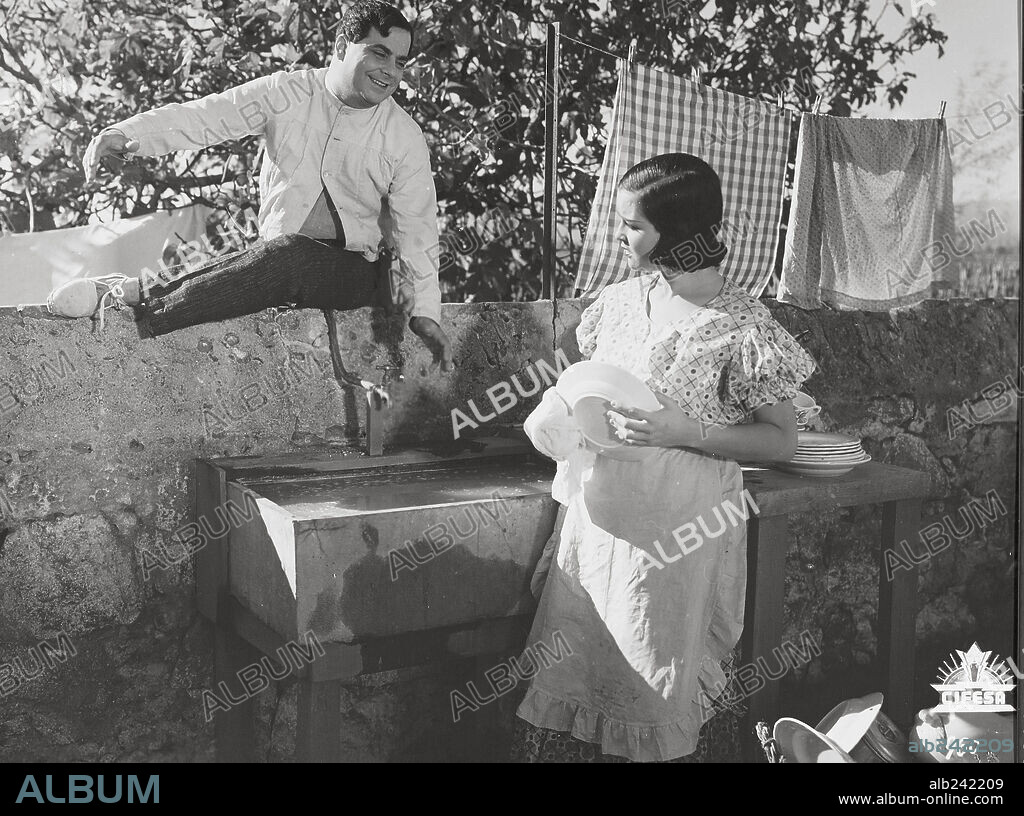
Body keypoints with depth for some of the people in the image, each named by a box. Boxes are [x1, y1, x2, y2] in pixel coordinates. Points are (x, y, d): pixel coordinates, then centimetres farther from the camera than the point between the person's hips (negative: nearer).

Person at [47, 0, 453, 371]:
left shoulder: (405, 137, -1)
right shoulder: (286, 94, -1)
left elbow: (416, 229, -1)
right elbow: (205, 116, -11)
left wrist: (425, 310, -11)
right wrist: (125, 133, -27)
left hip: (351, 269, -2)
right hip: (274, 257, 2)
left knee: (287, 255, -34)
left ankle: (135, 296, -34)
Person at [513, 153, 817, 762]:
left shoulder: (741, 327, -15)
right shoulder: (622, 299, 3)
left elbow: (782, 441, -9)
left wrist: (684, 432, -21)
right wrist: (565, 414, -3)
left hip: (678, 527, -5)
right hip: (599, 508, 5)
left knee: (651, 680, 7)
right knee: (569, 662, 11)